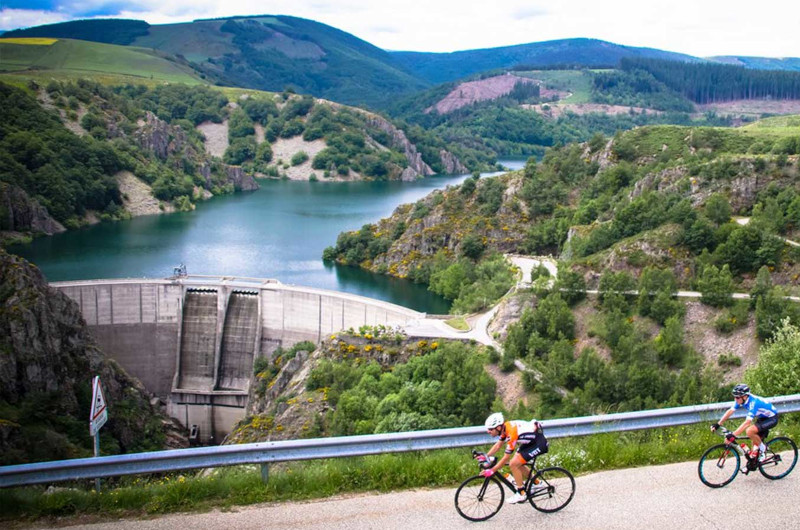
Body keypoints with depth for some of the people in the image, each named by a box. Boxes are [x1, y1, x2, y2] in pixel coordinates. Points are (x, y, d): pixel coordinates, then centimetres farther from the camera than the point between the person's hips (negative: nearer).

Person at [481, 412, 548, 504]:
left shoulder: (511, 434, -30)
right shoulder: (505, 427, -4)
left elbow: (506, 458, -24)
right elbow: (498, 445, 10)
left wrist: (491, 471, -21)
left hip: (539, 444, -9)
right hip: (531, 440, 9)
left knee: (513, 464, -14)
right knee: (517, 464, 11)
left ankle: (521, 494, -2)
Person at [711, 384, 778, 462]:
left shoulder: (753, 402, -35)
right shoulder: (741, 400, -12)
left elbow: (747, 423, -40)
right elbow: (730, 411, -6)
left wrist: (733, 435, -44)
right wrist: (718, 424, -13)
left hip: (772, 418, -8)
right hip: (762, 417, 9)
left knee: (749, 431, -25)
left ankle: (762, 448, -4)